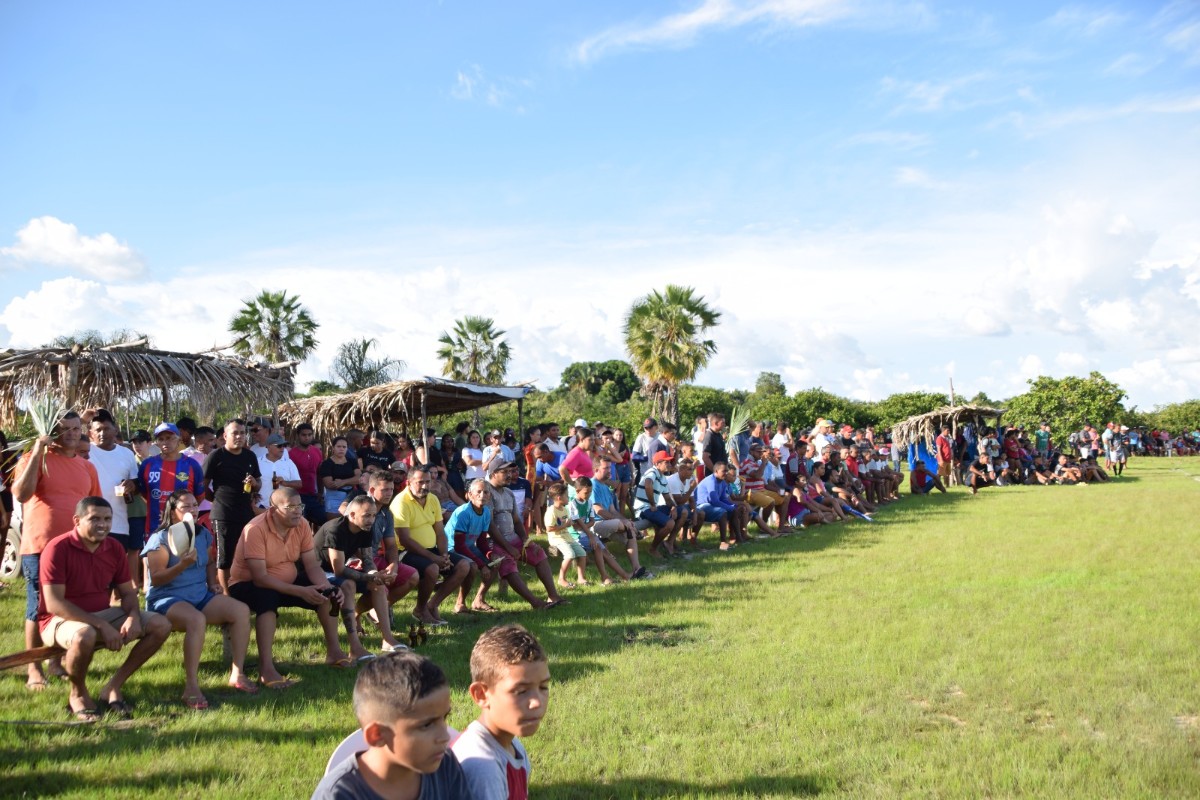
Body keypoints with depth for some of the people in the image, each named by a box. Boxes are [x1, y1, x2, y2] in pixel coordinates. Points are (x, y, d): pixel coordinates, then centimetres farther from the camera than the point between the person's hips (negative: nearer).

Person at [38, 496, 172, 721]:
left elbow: (128, 592, 7)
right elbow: (54, 604, -24)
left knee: (160, 625, -9)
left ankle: (113, 687, -1)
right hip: (61, 620, -6)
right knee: (84, 635, -42)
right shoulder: (57, 548, -18)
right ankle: (78, 694, -10)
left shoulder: (114, 548, 1)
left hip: (103, 614, 6)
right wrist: (102, 626, -29)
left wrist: (133, 616, -18)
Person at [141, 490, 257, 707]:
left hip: (201, 596, 7)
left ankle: (237, 673, -10)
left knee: (241, 610, -16)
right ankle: (191, 687, -35)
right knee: (196, 619, -39)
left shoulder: (203, 534, 11)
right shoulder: (161, 539, -8)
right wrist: (182, 565, -28)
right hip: (167, 599, -7)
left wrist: (212, 583, 6)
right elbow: (156, 579, -14)